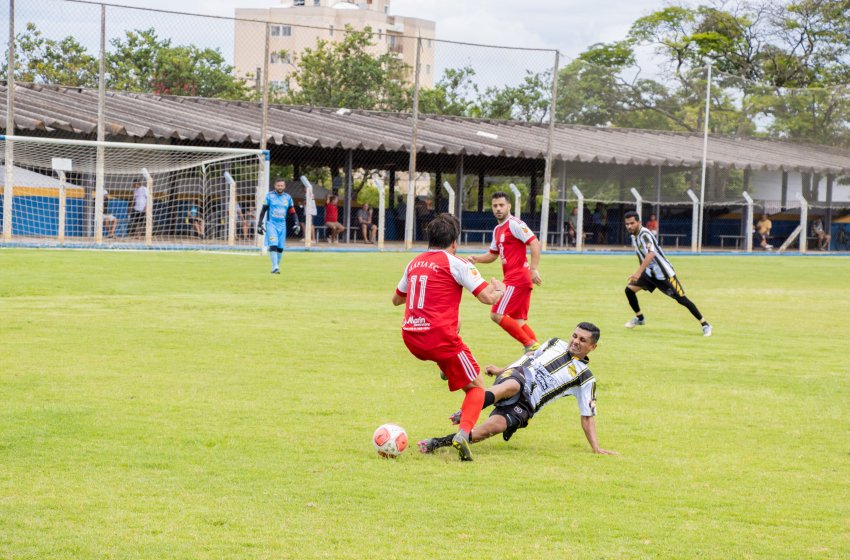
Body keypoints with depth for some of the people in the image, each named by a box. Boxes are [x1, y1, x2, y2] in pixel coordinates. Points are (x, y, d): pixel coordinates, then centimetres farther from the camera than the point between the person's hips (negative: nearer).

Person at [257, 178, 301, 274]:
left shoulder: (288, 197, 7)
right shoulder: (269, 196, -2)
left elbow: (292, 212, 11)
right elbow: (263, 210, 1)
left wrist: (297, 223, -1)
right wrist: (259, 224, -3)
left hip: (282, 225, 4)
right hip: (271, 224, -4)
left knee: (280, 247, 5)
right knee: (273, 245, -17)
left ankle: (277, 265, 18)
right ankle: (274, 267, -21)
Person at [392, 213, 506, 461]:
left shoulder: (414, 263, 13)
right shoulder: (455, 263, -5)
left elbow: (396, 299, 29)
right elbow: (487, 297, -9)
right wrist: (500, 289, 14)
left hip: (410, 338, 6)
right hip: (440, 337, -6)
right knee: (477, 387, 4)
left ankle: (445, 369, 33)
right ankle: (463, 432, -19)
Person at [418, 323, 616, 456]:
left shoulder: (585, 378, 9)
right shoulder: (556, 344, 18)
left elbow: (588, 416, 10)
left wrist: (596, 447, 1)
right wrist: (500, 370, 19)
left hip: (525, 404, -1)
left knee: (494, 426, -32)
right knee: (514, 384, -39)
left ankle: (439, 442, -32)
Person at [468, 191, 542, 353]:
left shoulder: (514, 224, -9)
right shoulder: (497, 230, 19)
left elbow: (535, 244, -16)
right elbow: (493, 255, 28)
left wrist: (533, 269, -22)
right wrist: (477, 259, 9)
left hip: (517, 278, -9)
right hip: (512, 278, 9)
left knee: (497, 314, -12)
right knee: (518, 320, 11)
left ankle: (530, 344, -10)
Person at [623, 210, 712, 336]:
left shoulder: (644, 235, -23)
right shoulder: (634, 236, 4)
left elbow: (650, 254, -40)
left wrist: (638, 273, -47)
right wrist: (639, 273, 23)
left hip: (664, 273, -8)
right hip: (649, 273, 8)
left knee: (682, 299, -8)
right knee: (629, 289, -2)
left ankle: (705, 324, 0)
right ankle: (639, 318, 19)